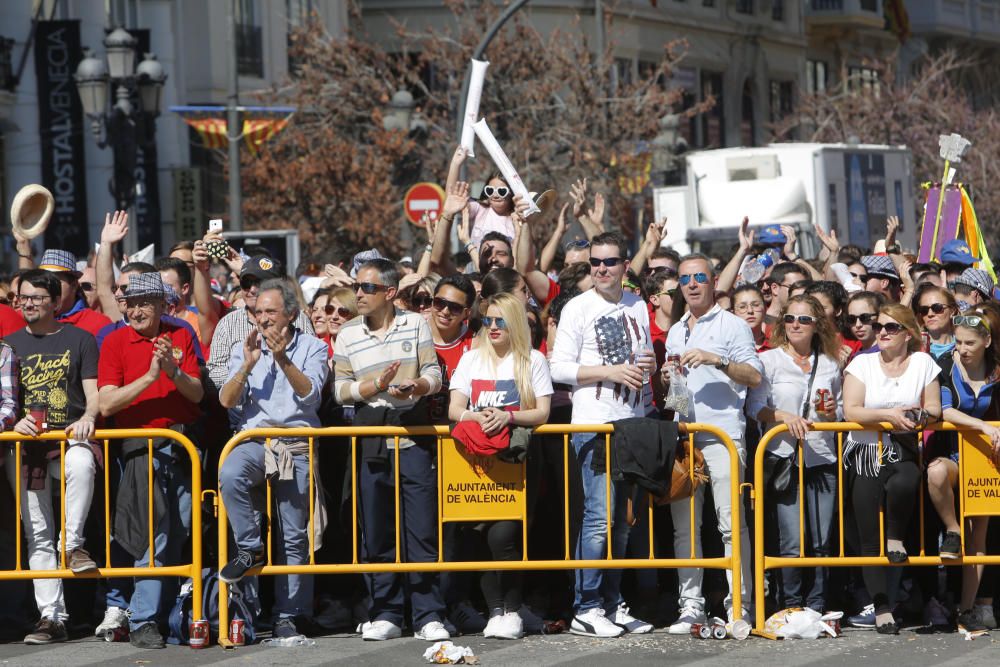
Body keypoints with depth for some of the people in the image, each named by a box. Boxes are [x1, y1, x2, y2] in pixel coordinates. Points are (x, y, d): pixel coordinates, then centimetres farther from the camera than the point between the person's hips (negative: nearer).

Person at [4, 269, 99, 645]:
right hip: (26, 446, 3)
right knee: (37, 534, -2)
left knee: (82, 464, -40)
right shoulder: (11, 345, 16)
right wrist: (15, 421, -11)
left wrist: (88, 417, -19)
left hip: (70, 438, -3)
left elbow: (93, 394, 3)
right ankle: (52, 617, -2)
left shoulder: (79, 340, 8)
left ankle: (74, 544, -28)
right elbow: (6, 401, 11)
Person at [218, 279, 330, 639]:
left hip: (297, 445, -1)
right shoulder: (245, 349, 14)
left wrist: (283, 359, -20)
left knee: (293, 536, -3)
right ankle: (250, 549, -16)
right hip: (254, 440, 1)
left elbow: (310, 394, -9)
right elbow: (226, 400, 4)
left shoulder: (312, 348, 8)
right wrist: (248, 366, -10)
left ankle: (287, 615, 3)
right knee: (230, 474, -34)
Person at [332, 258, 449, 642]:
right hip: (370, 435, 2)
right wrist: (376, 386, -14)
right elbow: (340, 389, 3)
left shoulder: (416, 325, 5)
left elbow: (433, 375, 2)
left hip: (413, 433, -2)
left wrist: (415, 387, -20)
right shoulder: (347, 336, 8)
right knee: (376, 529, 2)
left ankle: (429, 615, -1)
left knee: (422, 528, -5)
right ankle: (385, 614, 10)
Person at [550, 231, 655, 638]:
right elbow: (560, 368, -8)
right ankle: (587, 609, -8)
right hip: (594, 424, -6)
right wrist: (611, 372, -16)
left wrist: (648, 365, 2)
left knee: (623, 520, 9)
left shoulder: (638, 307, 14)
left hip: (635, 421, 6)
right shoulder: (578, 308, -2)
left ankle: (613, 604, 16)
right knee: (599, 516, -12)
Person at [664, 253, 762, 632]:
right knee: (684, 525, 3)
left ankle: (739, 605, -8)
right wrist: (668, 379, 7)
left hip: (722, 433, -6)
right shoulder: (675, 333, 22)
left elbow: (754, 376, -5)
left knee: (731, 522, -9)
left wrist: (716, 360, -16)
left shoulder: (732, 325, 4)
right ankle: (690, 605, 6)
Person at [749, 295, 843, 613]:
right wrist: (784, 417, -19)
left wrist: (832, 413, 1)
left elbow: (842, 413, 24)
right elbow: (755, 407, -3)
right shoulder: (769, 360, 6)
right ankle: (791, 607, 0)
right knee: (792, 542, -11)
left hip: (822, 459, 3)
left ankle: (817, 607, 8)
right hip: (785, 458, -3)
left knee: (822, 542, -1)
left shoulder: (829, 365, 16)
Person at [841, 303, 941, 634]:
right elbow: (851, 411, -5)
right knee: (869, 538, -5)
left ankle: (896, 539, -8)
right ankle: (881, 608, 0)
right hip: (865, 454, 0)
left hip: (904, 452, 0)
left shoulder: (922, 363, 8)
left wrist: (919, 415, -15)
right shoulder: (862, 364, 5)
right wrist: (889, 414, -17)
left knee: (903, 483, -37)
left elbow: (935, 409, 7)